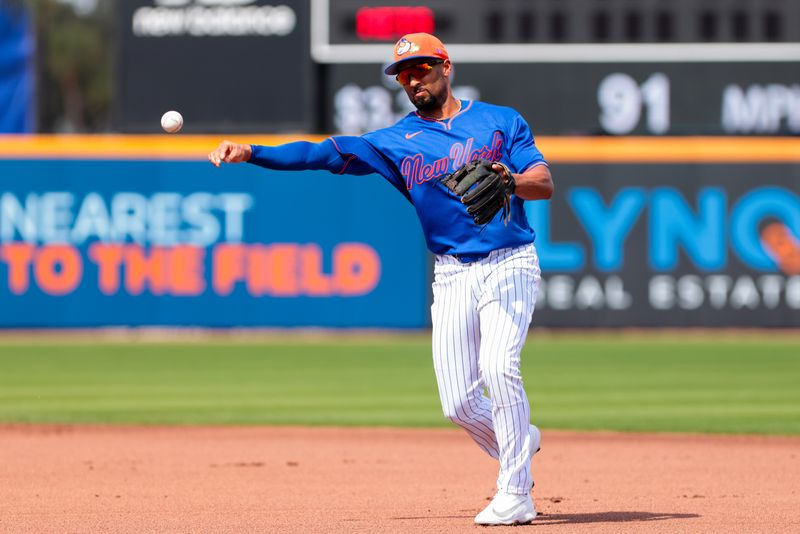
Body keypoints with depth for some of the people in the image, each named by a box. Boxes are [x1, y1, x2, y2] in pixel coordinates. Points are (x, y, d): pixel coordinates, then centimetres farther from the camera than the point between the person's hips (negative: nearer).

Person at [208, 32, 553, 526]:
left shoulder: (502, 120, 5)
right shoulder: (395, 142, 9)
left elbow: (545, 184, -2)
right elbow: (323, 153, 0)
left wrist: (511, 181, -25)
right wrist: (251, 152, -12)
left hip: (510, 264, -3)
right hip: (453, 276, 3)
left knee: (499, 366, -24)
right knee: (458, 402, -4)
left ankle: (516, 494, -17)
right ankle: (519, 443, 27)